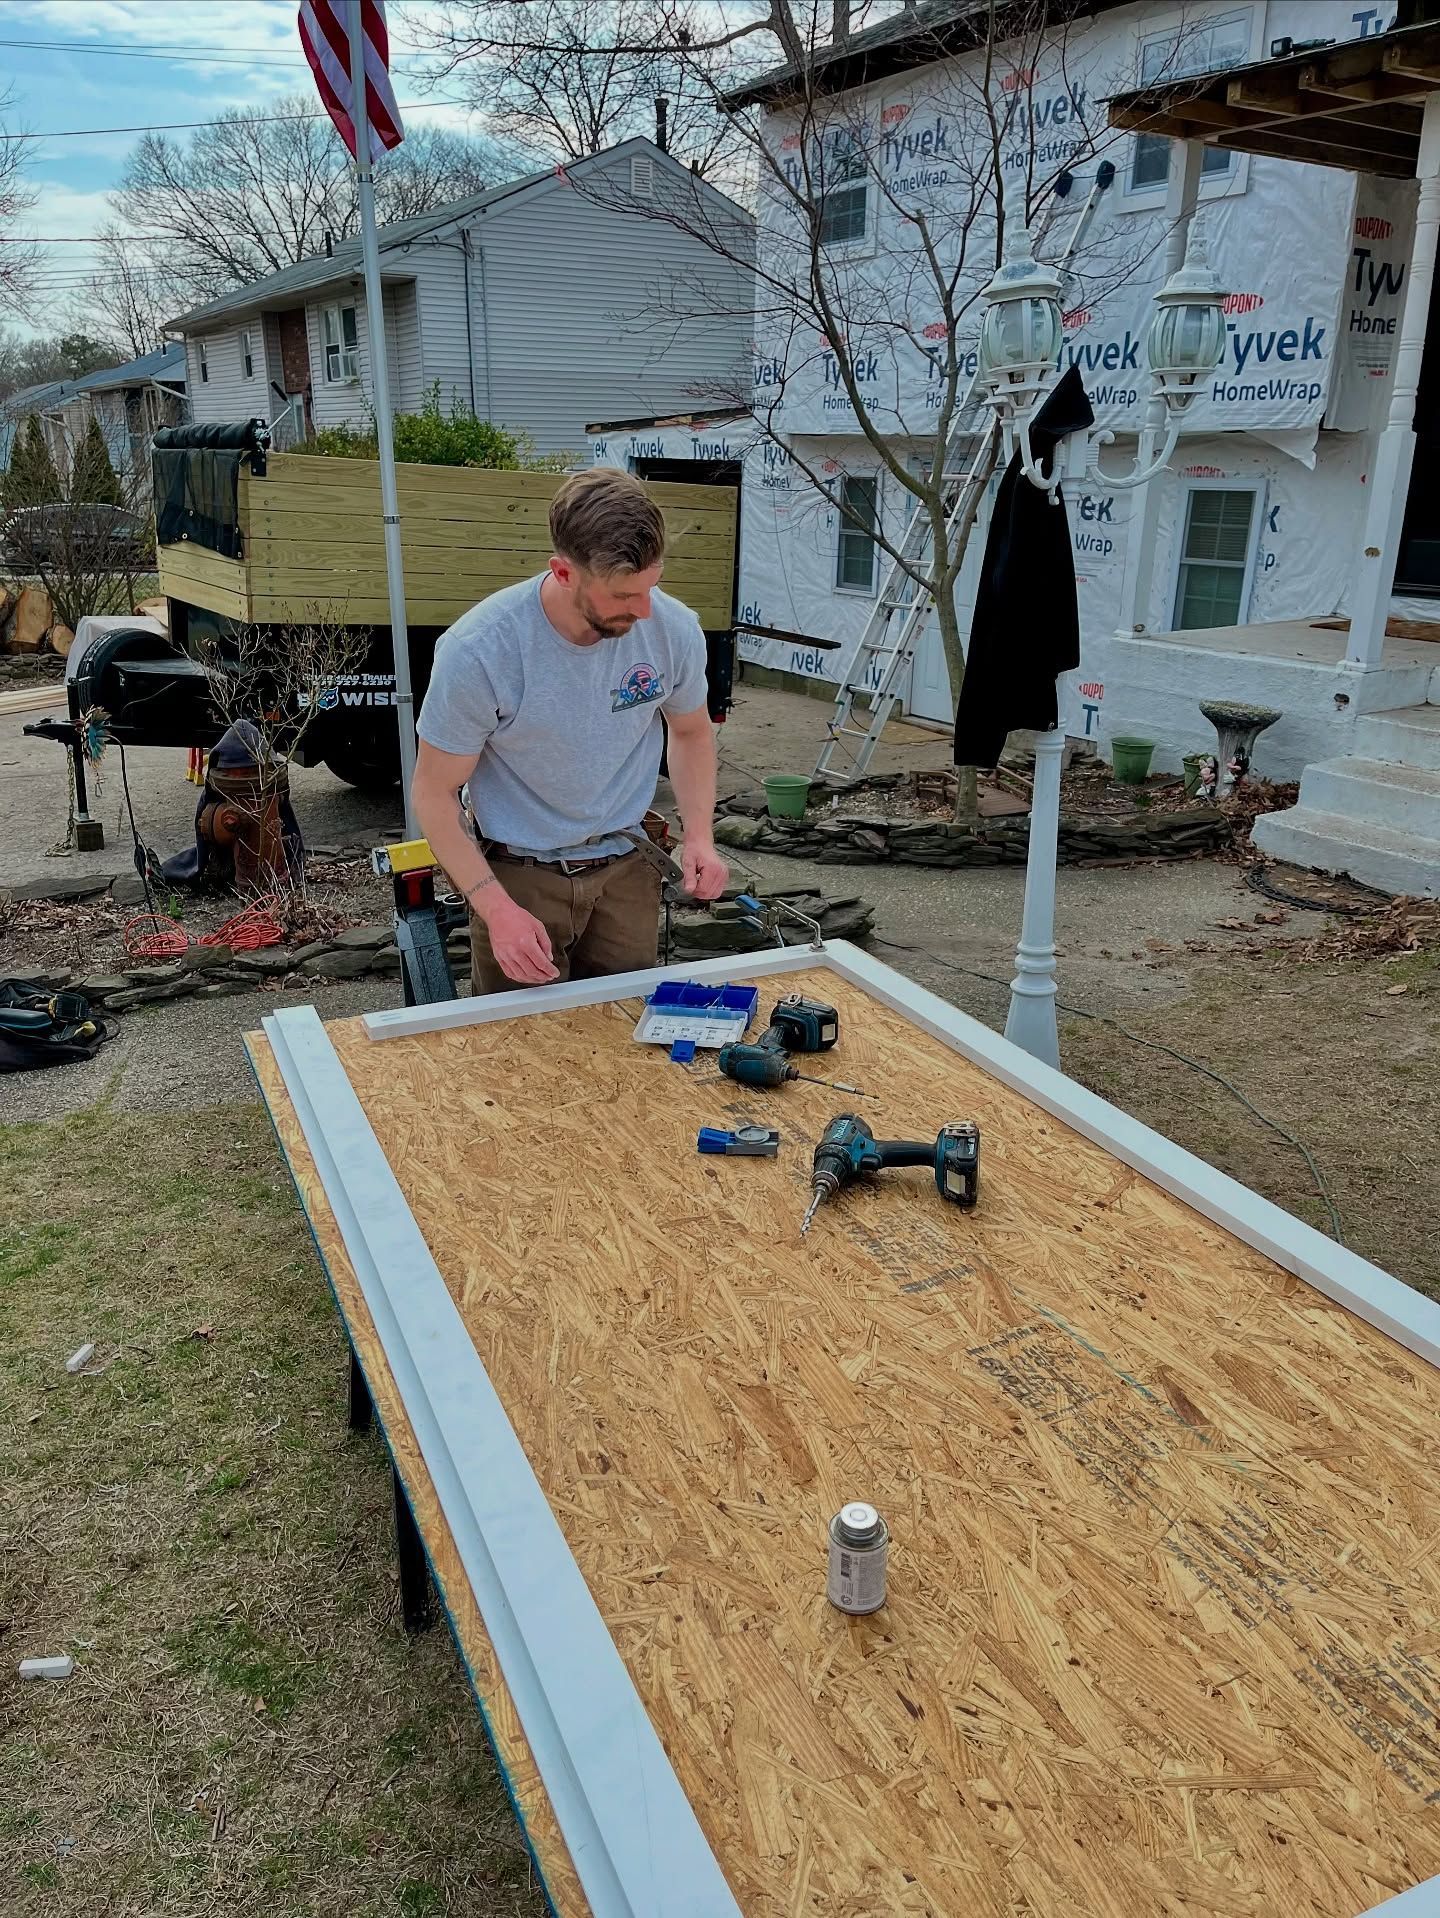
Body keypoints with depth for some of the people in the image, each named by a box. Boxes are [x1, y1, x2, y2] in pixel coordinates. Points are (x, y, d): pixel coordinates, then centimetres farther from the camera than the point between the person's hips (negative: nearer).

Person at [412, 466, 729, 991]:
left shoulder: (674, 628, -14)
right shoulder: (478, 651, -24)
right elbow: (435, 793, -14)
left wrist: (699, 836, -7)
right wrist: (496, 908, -23)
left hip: (627, 867, 3)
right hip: (517, 873, -3)